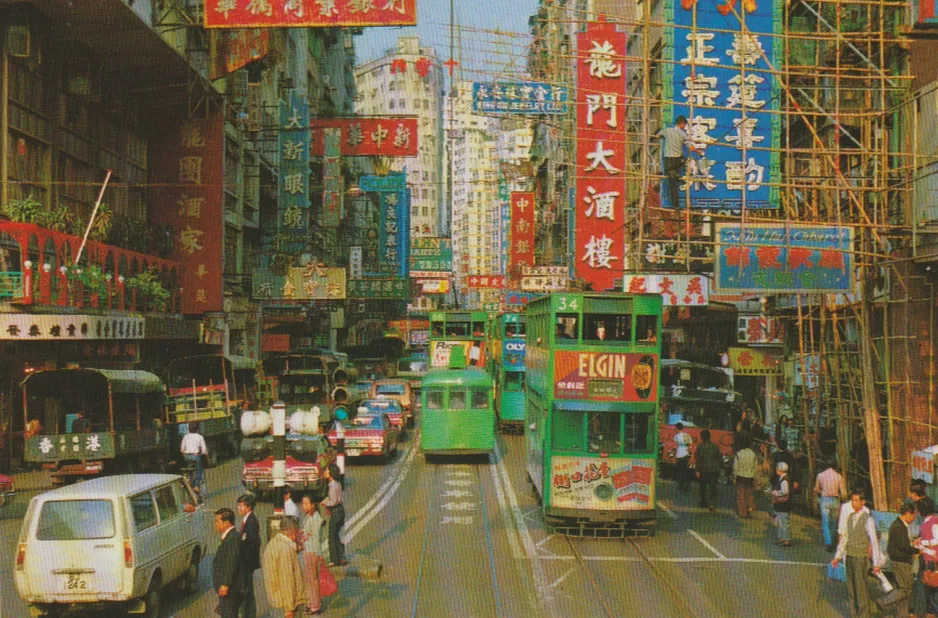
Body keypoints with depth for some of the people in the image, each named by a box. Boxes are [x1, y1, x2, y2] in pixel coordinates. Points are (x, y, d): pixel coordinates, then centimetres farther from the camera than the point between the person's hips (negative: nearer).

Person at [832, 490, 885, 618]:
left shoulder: (868, 519, -12)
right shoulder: (850, 517, 8)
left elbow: (874, 541, -13)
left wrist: (876, 563, -16)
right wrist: (838, 556, 15)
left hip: (861, 556, -6)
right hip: (850, 556, 6)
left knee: (861, 588, -4)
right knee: (851, 588, 12)